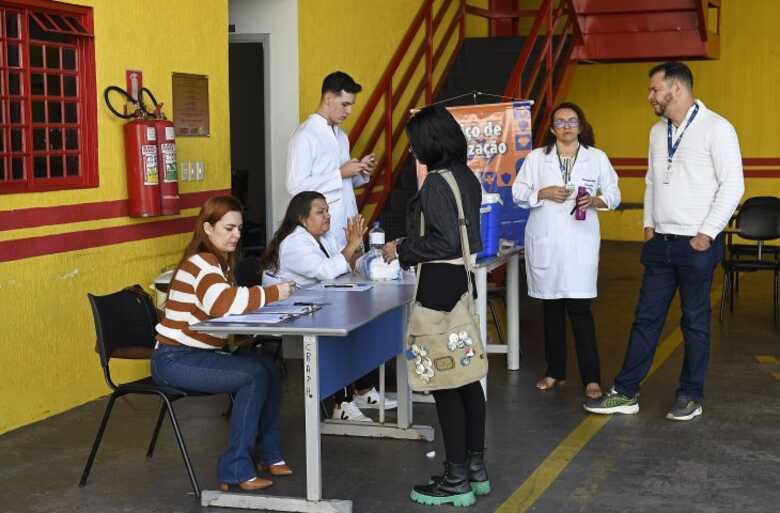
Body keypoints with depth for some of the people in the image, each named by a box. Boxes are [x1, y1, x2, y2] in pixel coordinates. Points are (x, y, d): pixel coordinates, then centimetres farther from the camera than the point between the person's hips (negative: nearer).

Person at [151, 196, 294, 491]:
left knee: (269, 369, -3)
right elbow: (223, 302, -36)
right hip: (175, 359, -9)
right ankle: (235, 471, -12)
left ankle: (267, 454, 13)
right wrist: (274, 293, -29)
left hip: (201, 353, 9)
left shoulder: (221, 261, 13)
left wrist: (263, 298, -10)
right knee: (254, 376, -20)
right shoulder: (200, 264, -18)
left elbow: (230, 305, 8)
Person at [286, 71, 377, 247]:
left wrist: (361, 171, 2)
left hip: (348, 225, 7)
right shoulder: (305, 135, -8)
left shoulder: (341, 135, 16)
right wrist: (340, 174, -16)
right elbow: (296, 186, -16)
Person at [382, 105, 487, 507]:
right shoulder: (466, 176, 10)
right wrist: (407, 247, 21)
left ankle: (456, 480, 5)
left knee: (444, 382, -2)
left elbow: (444, 242, -22)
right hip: (463, 280, 10)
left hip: (441, 286, -9)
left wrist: (402, 251, -9)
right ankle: (475, 467, 23)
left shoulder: (436, 182, -17)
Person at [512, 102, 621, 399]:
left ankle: (591, 378, -1)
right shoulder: (536, 157, 6)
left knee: (580, 309, -7)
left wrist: (596, 201, -14)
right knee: (552, 308, 10)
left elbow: (613, 194, 6)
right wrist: (543, 193, -13)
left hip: (580, 242, -2)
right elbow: (518, 193, 4)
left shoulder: (597, 158, 6)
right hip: (545, 242, 2)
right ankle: (555, 372, 21)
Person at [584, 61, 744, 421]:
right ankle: (625, 393, 13)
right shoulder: (658, 131, 11)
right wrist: (649, 224, 8)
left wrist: (708, 233, -15)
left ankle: (691, 396, 18)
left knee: (695, 321, 6)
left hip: (697, 244, -6)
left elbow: (733, 185, -13)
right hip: (660, 242, 6)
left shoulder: (715, 128, -11)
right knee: (646, 318, 8)